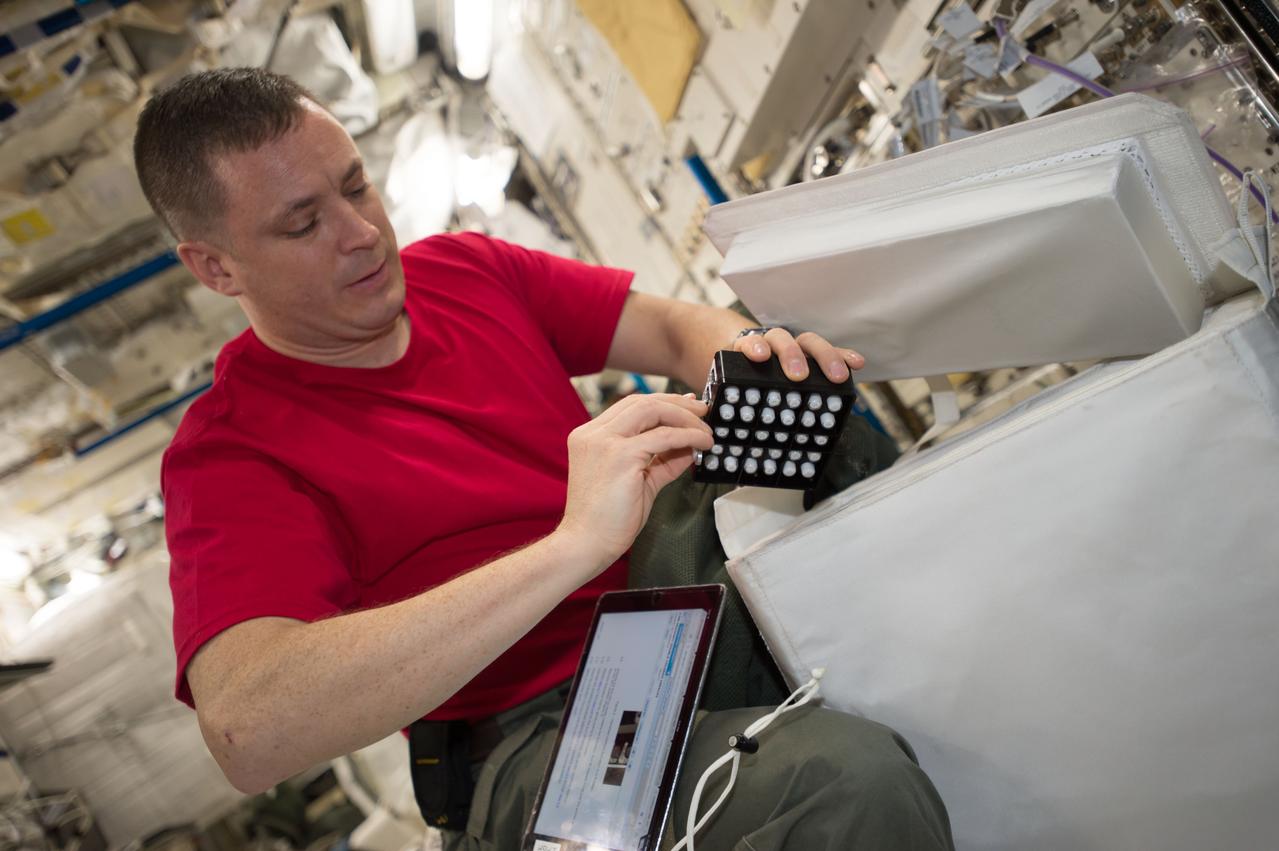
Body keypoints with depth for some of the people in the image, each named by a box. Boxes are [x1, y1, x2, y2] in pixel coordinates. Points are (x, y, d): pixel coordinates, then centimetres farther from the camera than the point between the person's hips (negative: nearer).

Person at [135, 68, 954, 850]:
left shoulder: (468, 268, 8)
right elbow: (249, 730, -28)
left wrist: (748, 357, -20)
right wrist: (574, 546, -36)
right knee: (861, 781, -33)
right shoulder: (232, 455, -11)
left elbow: (672, 325, 7)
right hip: (546, 725, -7)